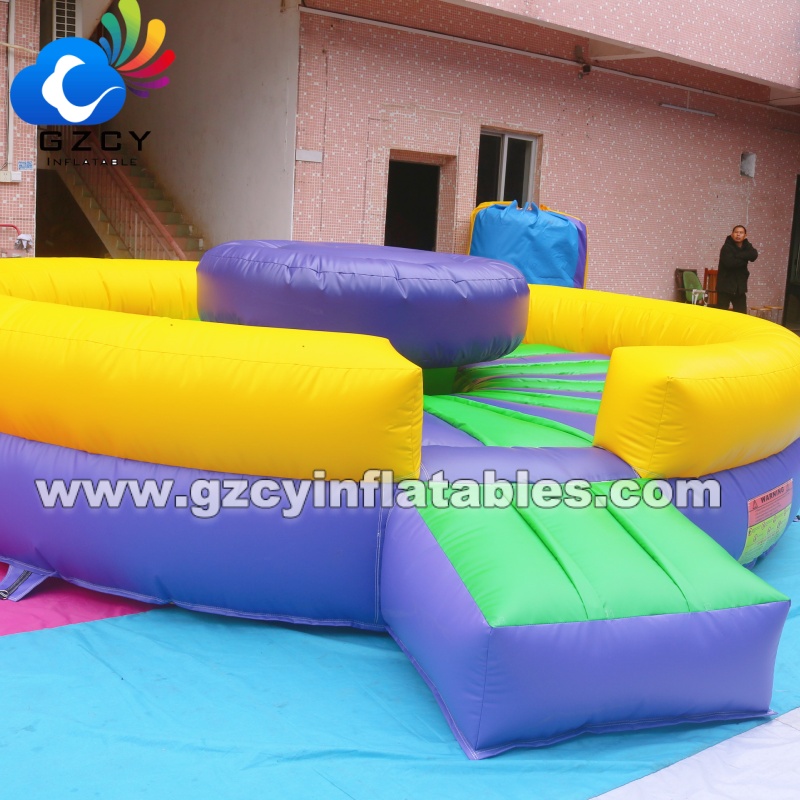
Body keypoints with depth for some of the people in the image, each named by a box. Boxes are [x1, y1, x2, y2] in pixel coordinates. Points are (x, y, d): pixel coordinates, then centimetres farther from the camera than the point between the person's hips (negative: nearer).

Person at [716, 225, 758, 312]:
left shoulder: (747, 247, 10)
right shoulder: (727, 247, -7)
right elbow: (729, 262, -23)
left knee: (742, 315, 5)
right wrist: (744, 260, -11)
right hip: (725, 287, -5)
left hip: (740, 288, 5)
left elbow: (754, 255, -12)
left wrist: (737, 256, -18)